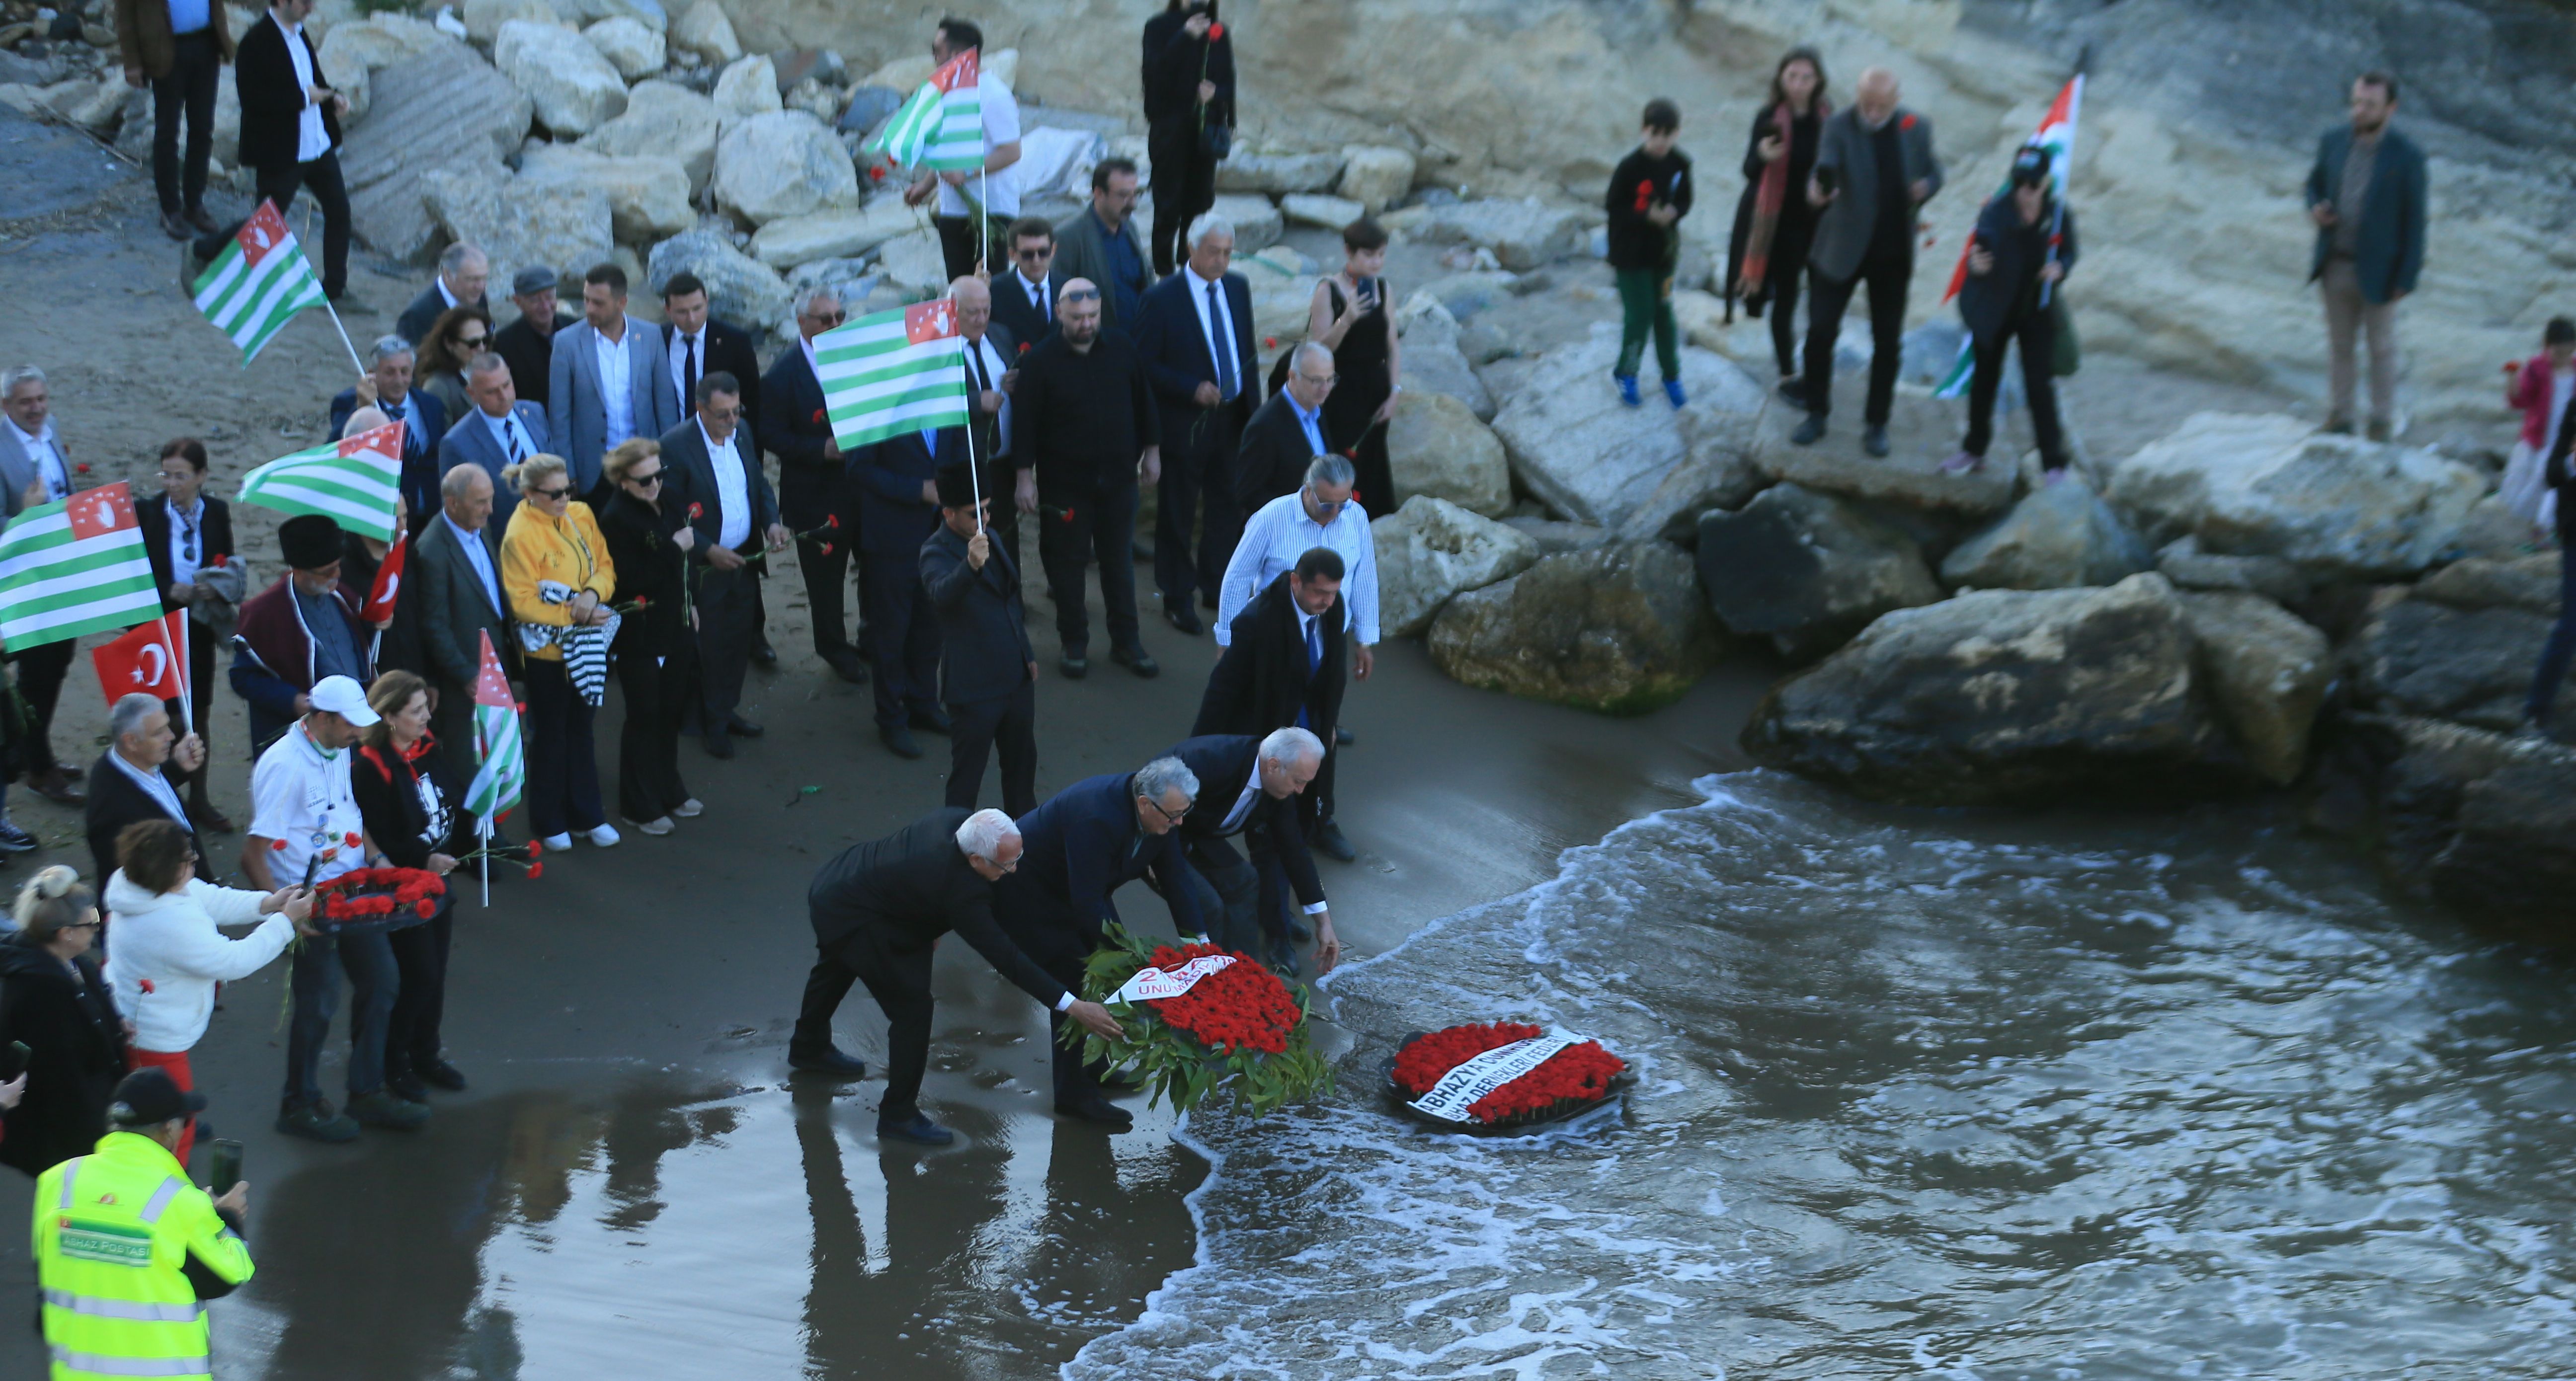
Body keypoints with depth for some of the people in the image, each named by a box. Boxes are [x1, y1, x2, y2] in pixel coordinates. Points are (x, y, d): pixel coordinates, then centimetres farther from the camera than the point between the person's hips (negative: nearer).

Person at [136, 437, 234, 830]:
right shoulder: (146, 512, -8)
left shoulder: (217, 513, -1)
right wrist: (169, 590, -21)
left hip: (199, 626, 3)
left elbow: (228, 568, 5)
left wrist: (216, 589, -16)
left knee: (200, 710, 12)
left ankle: (199, 798, 24)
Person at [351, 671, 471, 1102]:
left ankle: (425, 1054, 32)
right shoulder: (370, 768, -22)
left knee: (435, 973, 15)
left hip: (439, 884, 7)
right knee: (419, 975, -1)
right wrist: (422, 862, -26)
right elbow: (375, 842, -22)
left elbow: (456, 804, 11)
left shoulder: (429, 751, 2)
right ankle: (392, 1063, 17)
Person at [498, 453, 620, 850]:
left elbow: (605, 566, 4)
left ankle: (586, 815, 28)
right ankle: (548, 822, 22)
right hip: (546, 650, -5)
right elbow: (523, 603, -18)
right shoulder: (519, 536, -18)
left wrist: (594, 593, -17)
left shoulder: (581, 515, 0)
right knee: (550, 735, 8)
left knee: (581, 730, 16)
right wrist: (572, 615, -23)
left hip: (587, 648, 6)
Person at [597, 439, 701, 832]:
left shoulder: (666, 499, 2)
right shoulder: (617, 519, -21)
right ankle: (640, 806, 17)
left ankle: (669, 792, 34)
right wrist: (675, 547, -23)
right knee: (644, 718, 4)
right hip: (640, 635, -7)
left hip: (675, 627, 7)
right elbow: (630, 579, -27)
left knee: (670, 712, 19)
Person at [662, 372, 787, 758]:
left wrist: (772, 521, -6)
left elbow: (759, 484, 12)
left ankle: (728, 710, 35)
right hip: (702, 568, -6)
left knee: (739, 640, 17)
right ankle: (711, 724, 22)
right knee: (709, 648, 6)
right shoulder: (675, 446, -20)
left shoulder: (742, 433, 1)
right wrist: (708, 551, -22)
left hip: (744, 559, 6)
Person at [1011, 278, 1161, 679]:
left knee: (1119, 560, 11)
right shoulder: (1040, 361, -11)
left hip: (1118, 476, 3)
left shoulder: (1119, 348, -1)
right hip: (1064, 482, -3)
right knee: (1067, 562, 6)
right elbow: (1024, 421, -10)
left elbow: (1143, 401, 10)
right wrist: (1025, 476, -11)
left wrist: (1151, 450, 10)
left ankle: (1126, 640, 21)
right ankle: (1074, 643, 18)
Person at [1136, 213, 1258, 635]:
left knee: (1228, 505, 15)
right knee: (1178, 512, 6)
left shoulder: (1238, 288, 4)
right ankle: (1177, 597, 19)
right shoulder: (1162, 298, -15)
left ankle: (1216, 585, 33)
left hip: (1232, 417, 5)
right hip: (1186, 422, -5)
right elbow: (1145, 363, -12)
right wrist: (1192, 389, -22)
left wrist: (1251, 406, 8)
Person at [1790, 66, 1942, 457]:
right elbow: (1825, 167, -32)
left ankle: (1876, 424, 21)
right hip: (1842, 248, -2)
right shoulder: (1840, 127, -15)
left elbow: (1933, 171, 9)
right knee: (1821, 330, -1)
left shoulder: (1916, 127, -5)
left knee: (1888, 342, 7)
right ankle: (1816, 414, 18)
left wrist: (1926, 187, -15)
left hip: (1893, 252, 2)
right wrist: (1818, 192, -55)